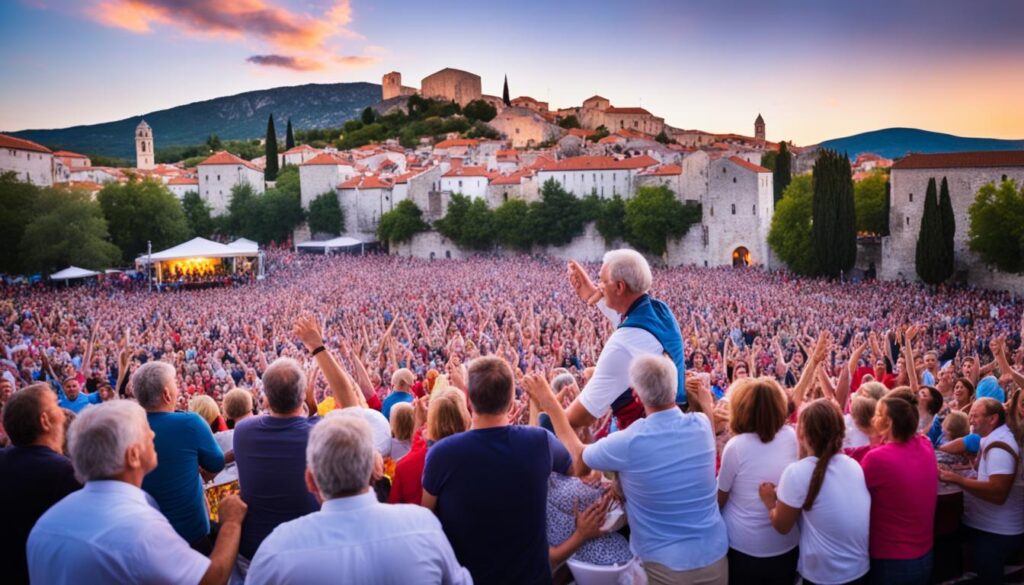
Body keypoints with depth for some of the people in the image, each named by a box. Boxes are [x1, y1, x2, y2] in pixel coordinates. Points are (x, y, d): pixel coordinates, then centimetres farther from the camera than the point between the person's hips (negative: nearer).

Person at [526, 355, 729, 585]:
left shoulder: (628, 443, -23)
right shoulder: (701, 424, -11)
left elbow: (578, 461, -3)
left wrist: (549, 403, -1)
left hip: (668, 566, -4)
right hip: (716, 557, 4)